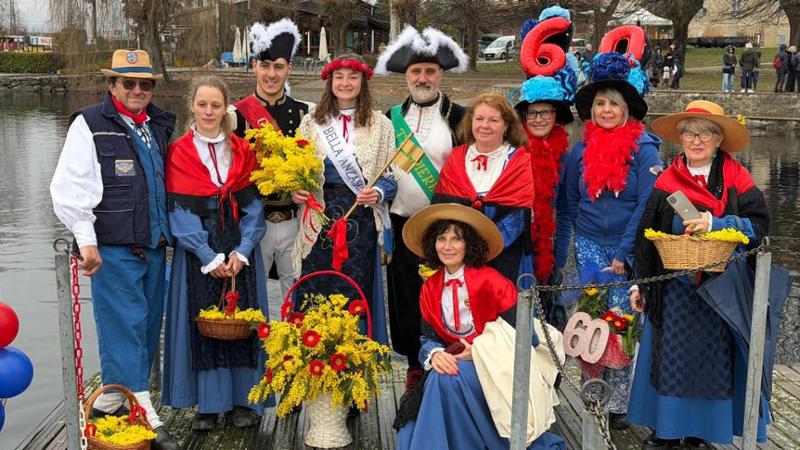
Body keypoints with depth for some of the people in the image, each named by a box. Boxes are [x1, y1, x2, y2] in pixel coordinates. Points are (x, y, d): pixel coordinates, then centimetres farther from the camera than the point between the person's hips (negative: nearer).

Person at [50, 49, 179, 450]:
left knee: (147, 327, 11)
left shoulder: (159, 126, 14)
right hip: (113, 249, -7)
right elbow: (69, 187, -10)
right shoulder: (90, 125, -4)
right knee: (124, 328, -6)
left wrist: (168, 234, 17)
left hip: (153, 247, 7)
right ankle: (143, 415, -2)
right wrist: (86, 240, -15)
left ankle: (110, 403, 25)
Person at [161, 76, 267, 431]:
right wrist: (209, 257, -13)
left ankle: (242, 400, 14)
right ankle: (208, 404, 12)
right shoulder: (179, 153, 0)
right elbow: (180, 212, -6)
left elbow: (253, 205, 2)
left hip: (240, 251, 2)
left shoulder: (242, 151, 6)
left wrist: (241, 251, -10)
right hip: (197, 252, -1)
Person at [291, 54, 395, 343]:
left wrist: (378, 193, -15)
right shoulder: (310, 123, 10)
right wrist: (295, 192, -8)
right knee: (314, 298, 0)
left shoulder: (380, 124, 7)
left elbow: (390, 178, 5)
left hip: (362, 220, -1)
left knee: (357, 298, 2)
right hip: (320, 219, 1)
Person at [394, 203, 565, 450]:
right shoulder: (430, 289, 4)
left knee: (448, 380, -33)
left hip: (498, 368, -4)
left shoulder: (492, 282, -12)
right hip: (455, 365, 5)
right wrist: (436, 354, -20)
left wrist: (479, 353, -20)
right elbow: (428, 338, 4)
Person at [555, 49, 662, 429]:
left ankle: (618, 402, 13)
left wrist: (624, 254, -14)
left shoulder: (644, 149, -6)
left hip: (628, 249, -3)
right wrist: (558, 256, 8)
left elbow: (647, 206, -10)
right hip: (589, 245, 3)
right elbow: (566, 208, 10)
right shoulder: (580, 151, 5)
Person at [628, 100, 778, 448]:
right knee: (669, 359, 7)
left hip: (721, 289, -1)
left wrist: (715, 223, -22)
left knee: (712, 359, 6)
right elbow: (647, 237, 7)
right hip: (673, 290, 1)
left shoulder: (736, 178, -1)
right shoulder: (667, 182, 4)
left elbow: (759, 224, -9)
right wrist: (640, 285, 7)